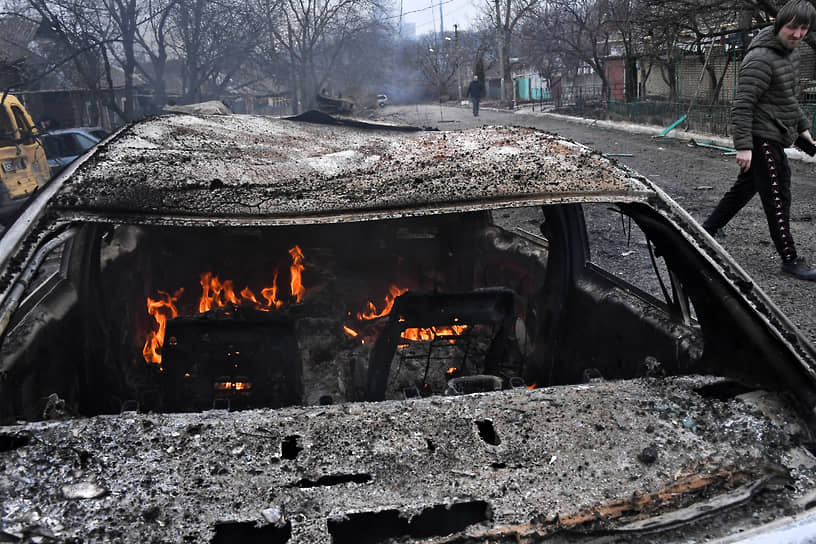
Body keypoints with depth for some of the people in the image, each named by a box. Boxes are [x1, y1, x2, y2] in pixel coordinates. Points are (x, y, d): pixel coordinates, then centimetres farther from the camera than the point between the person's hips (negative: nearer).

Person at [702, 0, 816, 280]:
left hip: (774, 137, 10)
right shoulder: (761, 59, -19)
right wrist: (743, 145, -26)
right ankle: (790, 259, -1)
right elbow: (742, 105, -23)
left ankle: (709, 228, 32)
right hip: (763, 138, -10)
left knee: (746, 186, 19)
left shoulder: (790, 52, 12)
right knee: (777, 196, -6)